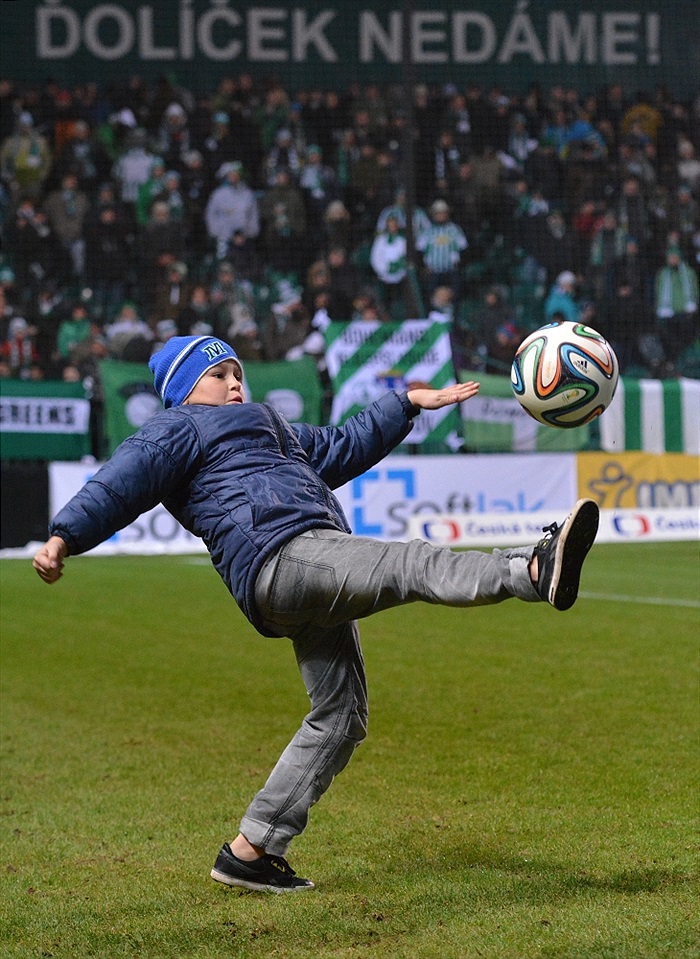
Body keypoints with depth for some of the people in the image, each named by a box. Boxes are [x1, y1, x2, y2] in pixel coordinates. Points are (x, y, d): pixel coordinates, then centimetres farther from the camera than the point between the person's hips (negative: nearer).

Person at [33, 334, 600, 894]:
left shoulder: (262, 429, 38)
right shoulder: (179, 431, 10)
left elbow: (343, 447, 45)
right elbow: (121, 482, -6)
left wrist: (409, 402, 43)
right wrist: (65, 538, -21)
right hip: (282, 556, -10)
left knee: (340, 719, 7)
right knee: (415, 566, -29)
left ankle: (250, 850, 7)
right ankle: (535, 571, -51)